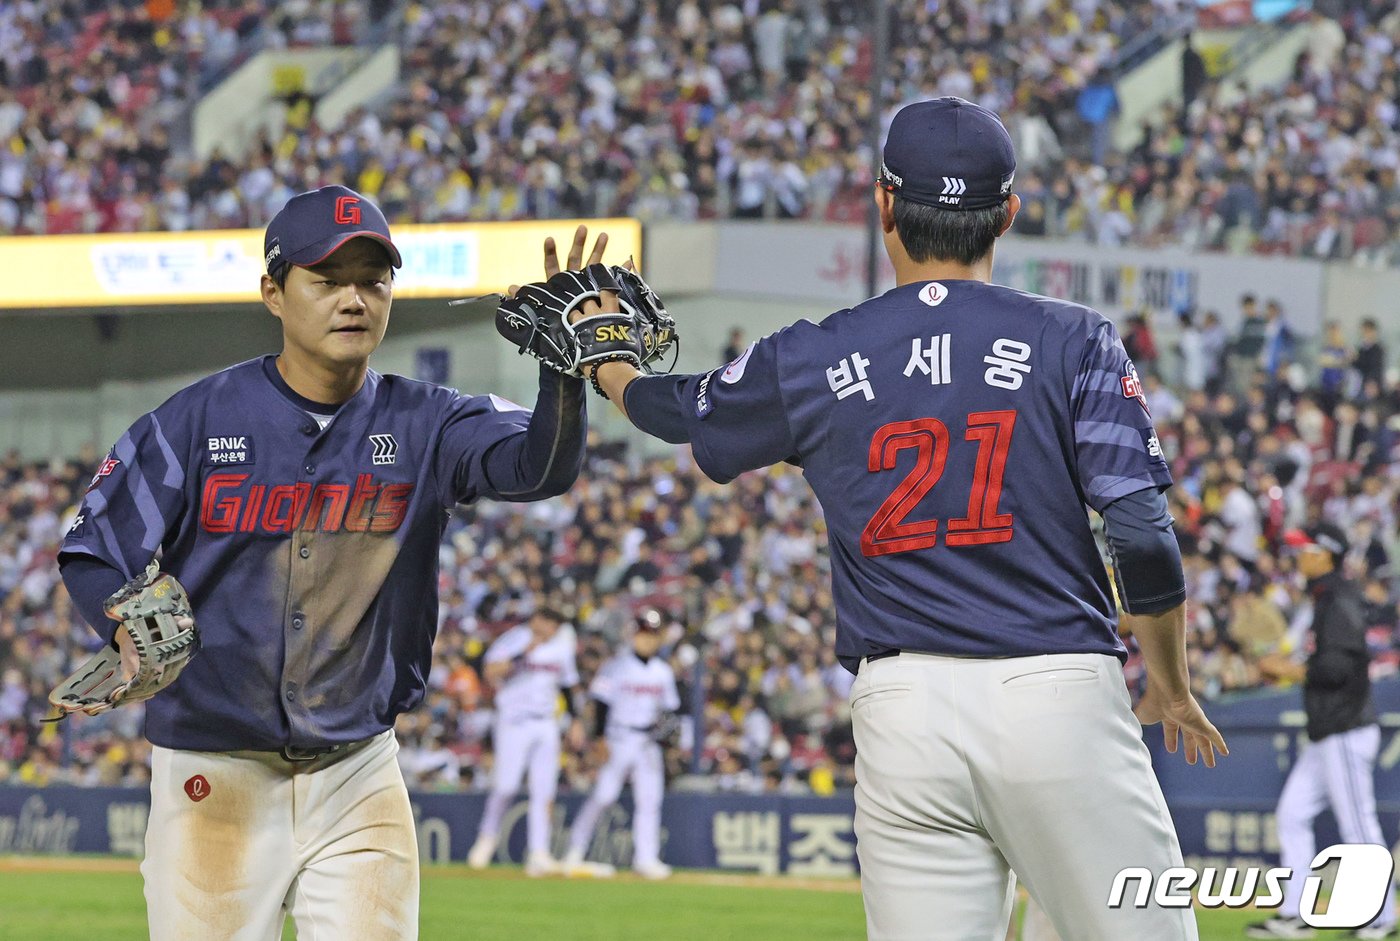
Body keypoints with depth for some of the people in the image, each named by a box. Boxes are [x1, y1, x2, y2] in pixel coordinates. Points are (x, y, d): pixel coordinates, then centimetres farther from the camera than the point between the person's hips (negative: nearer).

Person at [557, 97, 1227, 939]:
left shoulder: (809, 364, 7)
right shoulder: (1072, 341, 0)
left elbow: (675, 409, 27)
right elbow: (1144, 534, -6)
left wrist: (601, 358, 51)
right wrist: (1173, 688, 10)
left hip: (902, 707, 2)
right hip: (1060, 703, -2)